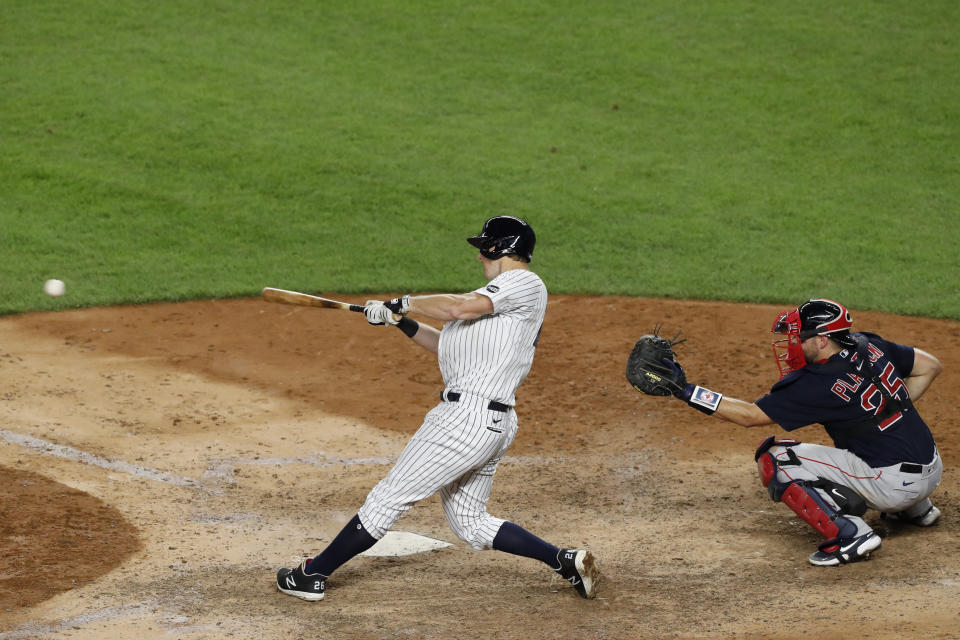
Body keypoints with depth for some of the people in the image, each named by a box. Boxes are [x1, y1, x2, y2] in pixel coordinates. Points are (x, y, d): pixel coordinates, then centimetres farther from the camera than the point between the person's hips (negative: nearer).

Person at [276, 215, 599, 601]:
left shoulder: (525, 284, -7)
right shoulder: (498, 301, 24)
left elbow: (459, 308, -20)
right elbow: (447, 346, 25)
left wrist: (406, 303, -6)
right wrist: (400, 321, 13)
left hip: (468, 416, -11)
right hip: (492, 424, 11)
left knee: (389, 499, -4)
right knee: (471, 524, 16)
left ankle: (313, 575, 1)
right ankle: (566, 561, 12)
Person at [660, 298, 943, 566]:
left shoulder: (821, 385, -17)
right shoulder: (870, 346, 4)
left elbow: (750, 415, -13)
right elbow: (930, 366, 17)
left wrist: (686, 391, -11)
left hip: (894, 484, -9)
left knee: (773, 457, -8)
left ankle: (849, 534, -15)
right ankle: (918, 509, 34)